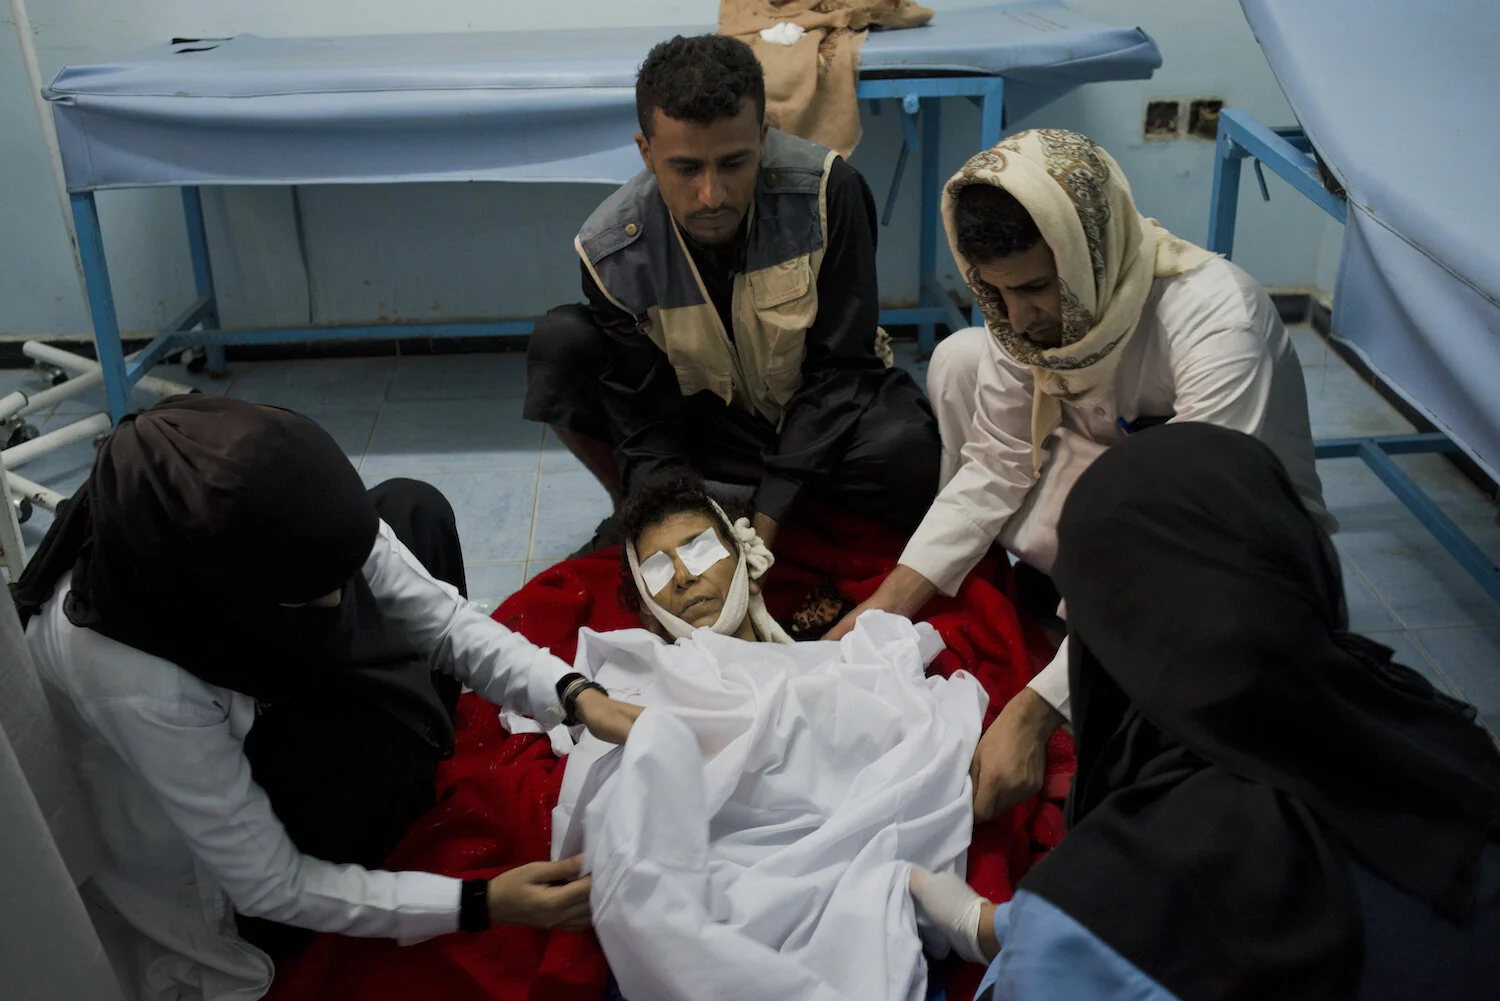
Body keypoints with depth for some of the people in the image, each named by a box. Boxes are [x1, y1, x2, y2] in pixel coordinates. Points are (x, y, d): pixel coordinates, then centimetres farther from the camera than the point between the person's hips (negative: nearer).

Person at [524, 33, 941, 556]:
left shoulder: (825, 191, -25)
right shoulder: (612, 253, -21)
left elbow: (837, 367, -22)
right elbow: (647, 423, -15)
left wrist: (766, 523, -28)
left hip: (824, 411, -1)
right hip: (706, 417, 2)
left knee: (904, 450, -36)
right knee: (559, 346, -20)